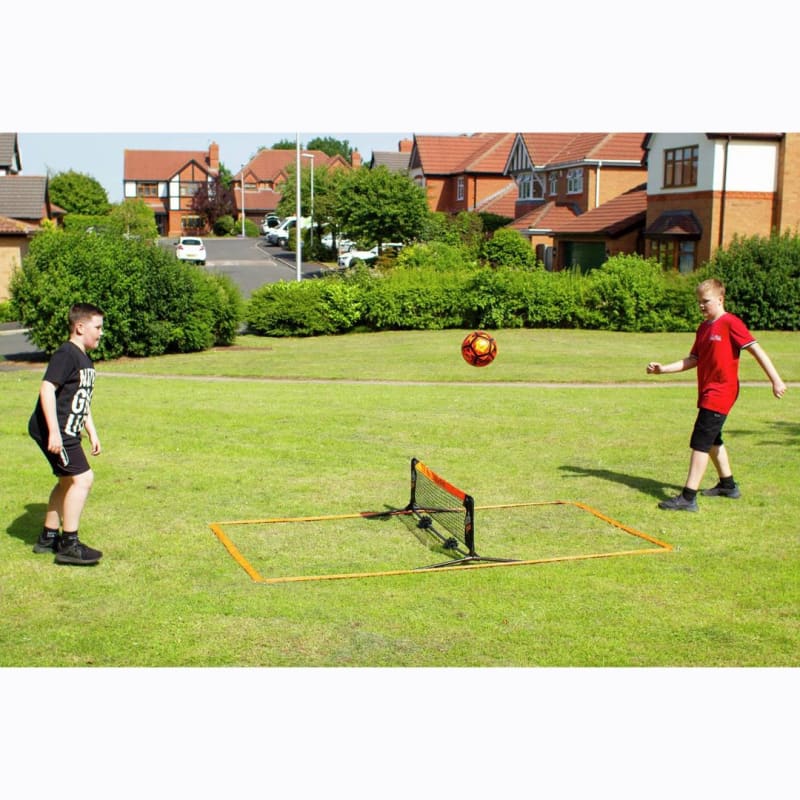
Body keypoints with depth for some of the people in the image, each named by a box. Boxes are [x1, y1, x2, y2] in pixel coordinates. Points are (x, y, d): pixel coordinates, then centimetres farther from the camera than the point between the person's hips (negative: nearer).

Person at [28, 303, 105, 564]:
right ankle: (69, 545, -8)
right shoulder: (66, 354, -15)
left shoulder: (85, 361, 16)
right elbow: (47, 389, -24)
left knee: (67, 481, 18)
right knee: (82, 478, -13)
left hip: (67, 433, 11)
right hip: (53, 432, -11)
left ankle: (48, 537, 31)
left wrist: (92, 433, 23)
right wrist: (54, 431, -28)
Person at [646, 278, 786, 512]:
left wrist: (776, 380, -17)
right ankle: (728, 485, 38)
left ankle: (688, 498, -12)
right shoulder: (704, 327, 12)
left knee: (700, 442, -12)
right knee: (712, 439, 21)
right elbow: (693, 360, 14)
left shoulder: (731, 323, -12)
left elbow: (756, 350, -14)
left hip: (720, 392, -9)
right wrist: (663, 369, 4)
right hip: (707, 392, 9)